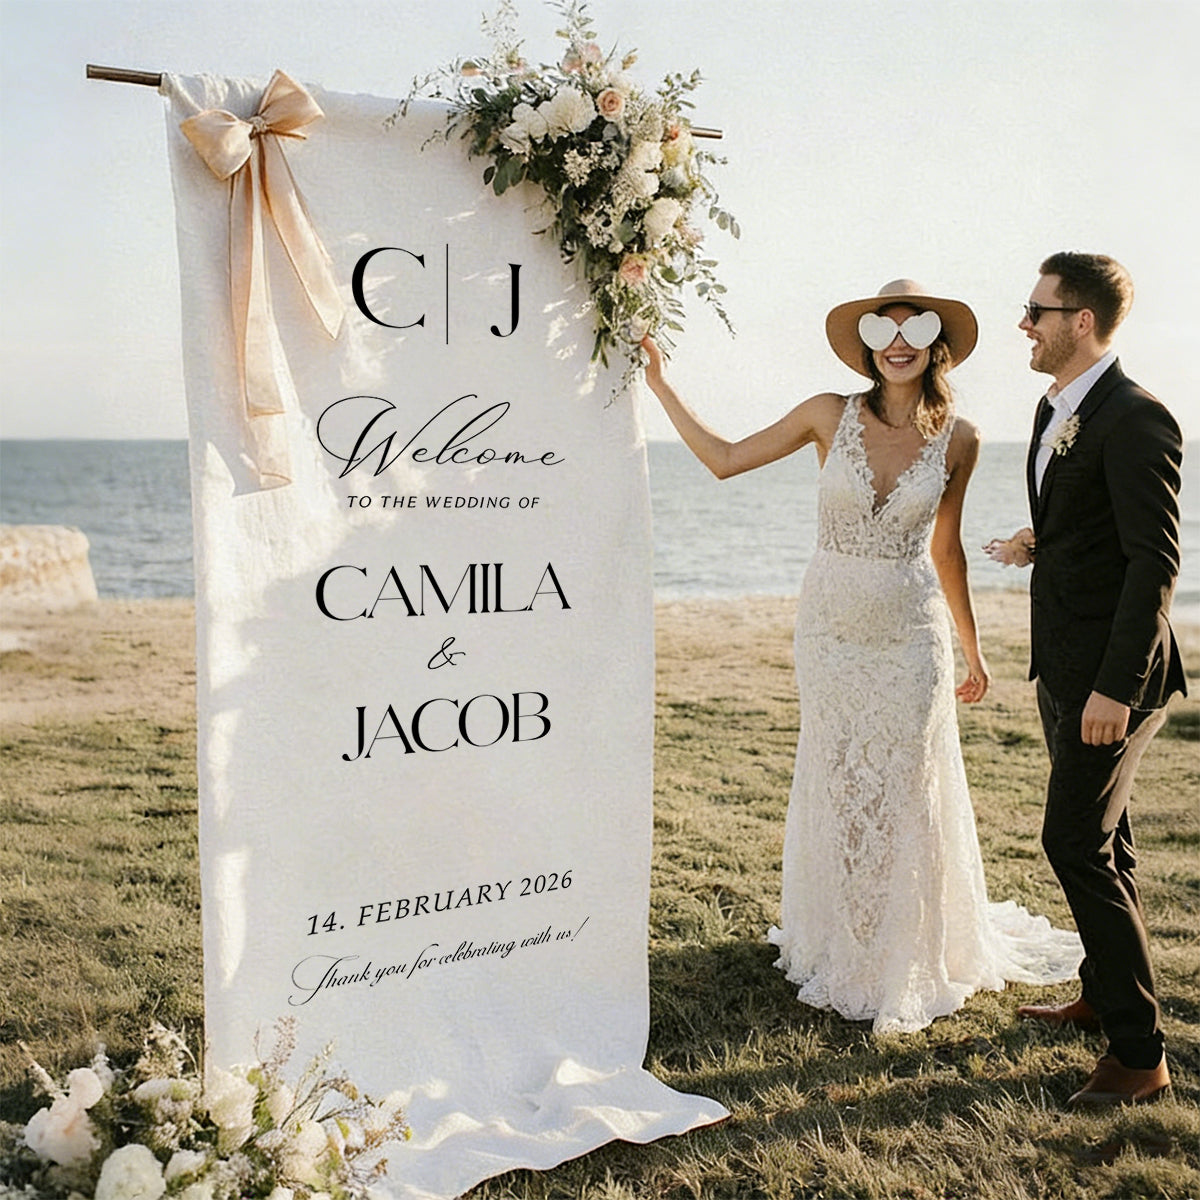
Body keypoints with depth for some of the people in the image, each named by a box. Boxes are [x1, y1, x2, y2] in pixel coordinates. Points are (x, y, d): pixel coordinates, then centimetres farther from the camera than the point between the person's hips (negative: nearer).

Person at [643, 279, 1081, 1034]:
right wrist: (659, 382, -3)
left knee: (905, 797, 7)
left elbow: (945, 549, 8)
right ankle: (840, 953, 30)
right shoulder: (832, 415, -5)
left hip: (910, 637, 0)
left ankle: (908, 963, 27)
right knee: (837, 790, 10)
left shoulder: (958, 439, -3)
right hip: (830, 630, 0)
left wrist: (972, 648, 13)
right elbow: (725, 459, 0)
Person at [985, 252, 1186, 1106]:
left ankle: (1141, 1052, 1)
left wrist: (1117, 685, -25)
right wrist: (1042, 542, 5)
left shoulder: (1136, 420, -18)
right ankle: (1104, 997, 34)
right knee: (1101, 842, 19)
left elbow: (1156, 560, -22)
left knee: (1077, 844, -10)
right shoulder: (1056, 410, 12)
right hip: (1065, 666, 10)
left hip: (1113, 674, -10)